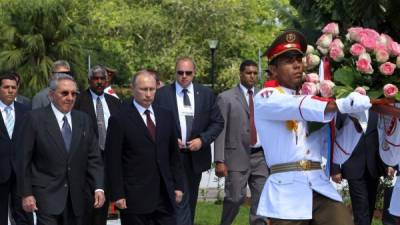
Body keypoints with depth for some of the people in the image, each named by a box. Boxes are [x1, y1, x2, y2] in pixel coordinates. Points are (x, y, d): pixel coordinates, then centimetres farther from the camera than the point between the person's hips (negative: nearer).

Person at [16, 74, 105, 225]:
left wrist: (98, 188, -5)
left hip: (76, 198, 4)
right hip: (46, 195, -4)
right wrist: (26, 194, -8)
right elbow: (23, 160, -4)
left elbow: (93, 157, 7)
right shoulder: (35, 119, -4)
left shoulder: (83, 120, 9)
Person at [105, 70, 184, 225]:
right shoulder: (119, 120, -6)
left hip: (165, 195, 5)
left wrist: (178, 185, 10)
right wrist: (118, 194, -11)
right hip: (135, 197, -5)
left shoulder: (166, 116, 11)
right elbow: (113, 161, -7)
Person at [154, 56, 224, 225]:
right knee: (180, 200, -13)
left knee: (190, 201, 14)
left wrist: (202, 140, -9)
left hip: (195, 156, 4)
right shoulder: (162, 94, -2)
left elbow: (218, 122, 6)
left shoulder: (206, 94, 5)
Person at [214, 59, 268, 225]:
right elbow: (220, 130, -4)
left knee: (262, 198, 1)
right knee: (235, 197, -5)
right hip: (238, 156, -4)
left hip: (261, 155, 4)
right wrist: (219, 161, -11)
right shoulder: (226, 98, 1)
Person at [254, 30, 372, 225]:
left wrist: (354, 118, 3)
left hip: (320, 187, 4)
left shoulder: (313, 103, 20)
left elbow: (337, 154, 16)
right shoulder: (265, 98, 4)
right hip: (286, 191, -4)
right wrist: (342, 104, -30)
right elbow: (298, 107, -19)